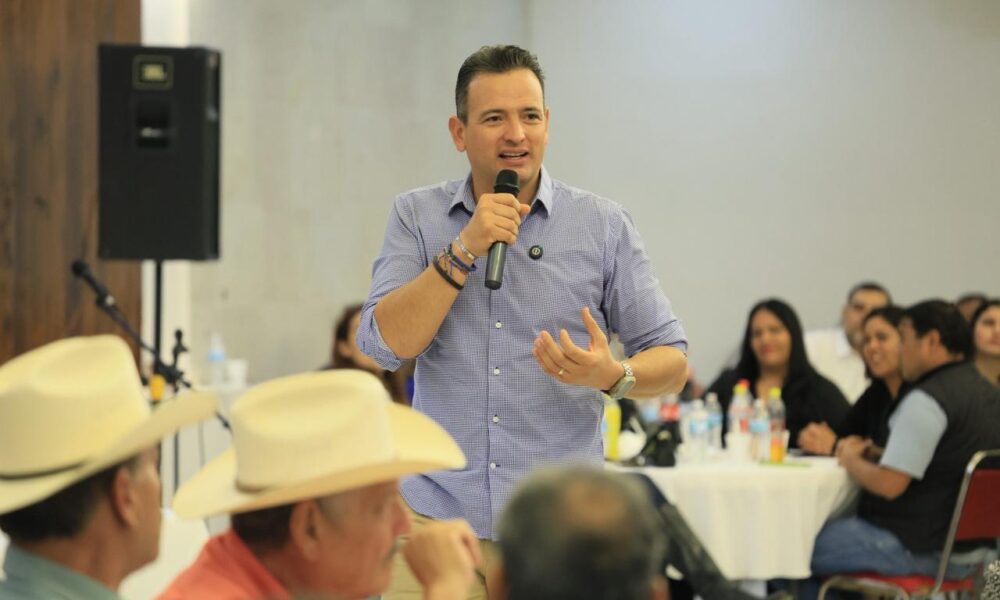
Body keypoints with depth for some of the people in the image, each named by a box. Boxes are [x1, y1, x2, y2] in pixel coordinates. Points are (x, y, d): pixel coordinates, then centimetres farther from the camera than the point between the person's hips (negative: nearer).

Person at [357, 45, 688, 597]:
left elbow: (671, 359, 3)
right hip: (437, 517, 0)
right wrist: (465, 248, -15)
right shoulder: (417, 216, 4)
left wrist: (613, 376, -18)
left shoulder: (603, 226, 2)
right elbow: (383, 345, -7)